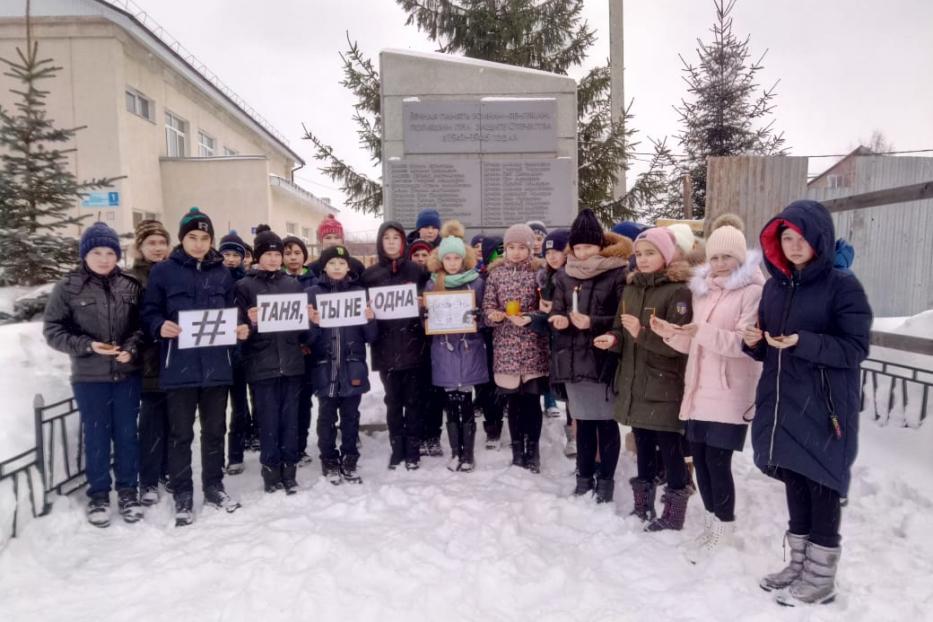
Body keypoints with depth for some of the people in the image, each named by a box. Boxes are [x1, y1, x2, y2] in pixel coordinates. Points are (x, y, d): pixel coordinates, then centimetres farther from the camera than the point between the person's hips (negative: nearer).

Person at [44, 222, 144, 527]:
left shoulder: (131, 286, 1)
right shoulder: (68, 288, -4)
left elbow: (142, 325, 5)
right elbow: (52, 330, -3)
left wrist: (131, 347, -13)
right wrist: (87, 345, -17)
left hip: (127, 375, 2)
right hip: (89, 378, -1)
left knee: (127, 434, 10)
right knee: (96, 437, 8)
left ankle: (128, 490, 25)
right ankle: (98, 495, 24)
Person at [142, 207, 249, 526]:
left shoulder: (222, 273, 9)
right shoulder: (163, 271, -1)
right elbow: (149, 312, 0)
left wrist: (240, 329, -4)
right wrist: (160, 326, -20)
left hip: (216, 365, 3)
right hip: (179, 366, -3)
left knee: (215, 430, 13)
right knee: (180, 433, 6)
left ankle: (214, 487, 29)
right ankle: (182, 495, 19)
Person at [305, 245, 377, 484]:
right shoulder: (312, 293, 1)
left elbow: (370, 336, 5)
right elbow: (307, 337, -2)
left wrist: (371, 319, -14)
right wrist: (313, 323, -21)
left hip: (352, 366, 1)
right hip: (324, 366, -1)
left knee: (351, 416, 9)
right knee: (327, 417, 7)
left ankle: (349, 461, 22)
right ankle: (329, 462, 21)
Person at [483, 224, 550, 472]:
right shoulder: (496, 273, 6)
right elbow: (488, 305, 7)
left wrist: (530, 318, -20)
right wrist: (493, 315, -14)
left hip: (532, 347, -2)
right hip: (506, 347, 2)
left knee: (532, 401, 4)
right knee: (513, 401, 10)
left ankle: (532, 452, 20)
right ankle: (517, 451, 24)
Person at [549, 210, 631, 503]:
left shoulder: (617, 274, -7)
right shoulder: (565, 275, 9)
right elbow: (557, 311, 9)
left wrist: (592, 323, -20)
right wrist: (558, 320, -13)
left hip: (603, 359, -4)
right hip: (573, 358, 5)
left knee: (606, 421, 6)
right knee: (583, 421, 15)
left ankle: (606, 480, 20)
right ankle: (584, 477, 28)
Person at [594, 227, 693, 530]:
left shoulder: (678, 291, -11)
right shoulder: (631, 287, 12)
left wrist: (643, 333, -26)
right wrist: (613, 338, -5)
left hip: (664, 386, -7)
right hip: (633, 383, 7)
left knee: (670, 448, 3)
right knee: (642, 446, 17)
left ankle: (673, 513, 17)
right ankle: (643, 505, 31)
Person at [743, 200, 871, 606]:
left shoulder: (843, 286, -8)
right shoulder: (774, 287, 10)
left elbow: (856, 348, -13)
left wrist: (802, 343, -26)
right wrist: (753, 342, -6)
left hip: (824, 407, -6)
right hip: (781, 405, 6)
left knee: (821, 489, 3)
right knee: (794, 485, 15)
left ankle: (821, 578, 18)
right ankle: (799, 563, 29)